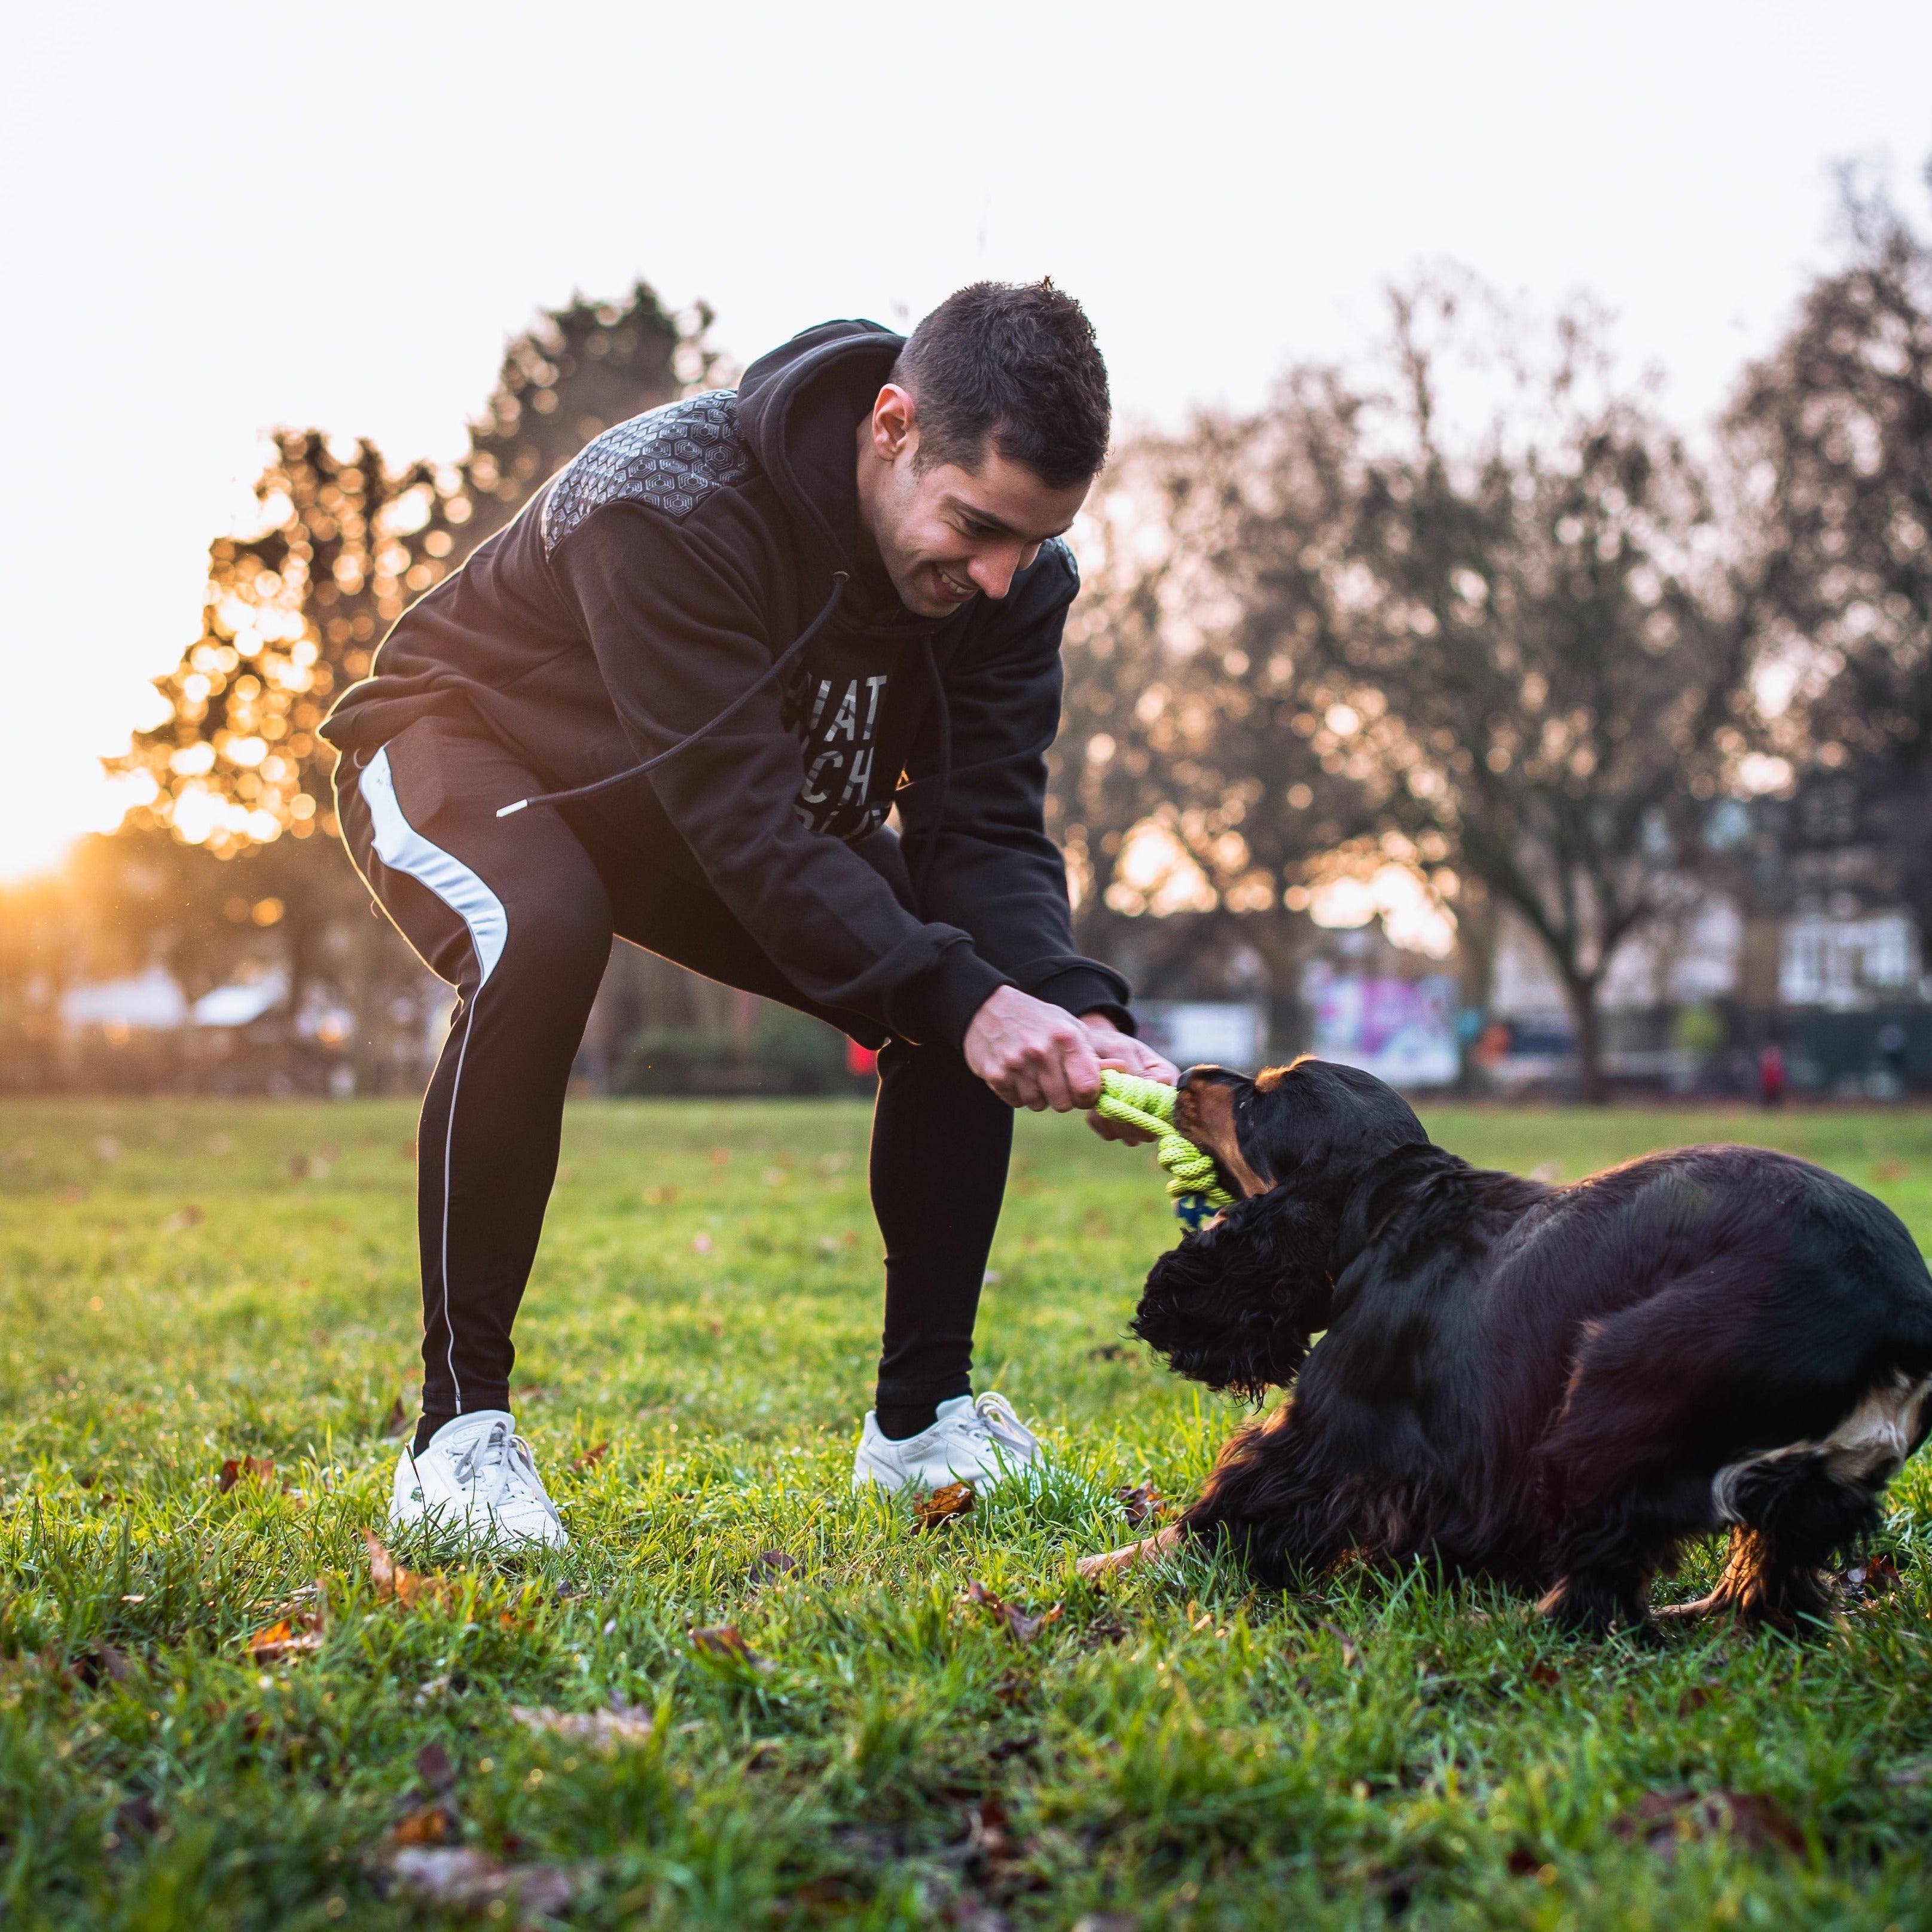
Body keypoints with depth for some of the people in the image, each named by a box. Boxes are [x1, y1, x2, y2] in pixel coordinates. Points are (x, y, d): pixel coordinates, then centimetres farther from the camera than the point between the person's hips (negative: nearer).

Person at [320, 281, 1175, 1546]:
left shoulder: (1018, 576, -19)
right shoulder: (668, 502, -38)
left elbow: (985, 829, -21)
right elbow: (744, 823, -40)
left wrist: (1080, 1013, -40)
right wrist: (958, 998, -46)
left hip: (738, 792, 6)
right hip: (473, 747, -5)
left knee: (980, 984, -13)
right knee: (542, 937, -40)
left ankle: (923, 1414, 1)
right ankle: (460, 1431, -27)